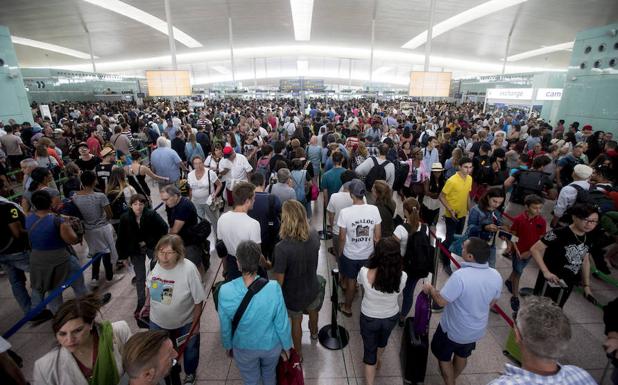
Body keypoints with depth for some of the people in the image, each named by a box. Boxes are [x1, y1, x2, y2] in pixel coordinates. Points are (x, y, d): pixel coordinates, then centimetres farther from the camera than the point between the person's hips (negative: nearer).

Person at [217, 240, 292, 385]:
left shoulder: (225, 291, -29)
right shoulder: (273, 288, -32)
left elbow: (225, 327, -12)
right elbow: (282, 323, -18)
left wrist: (228, 346, 8)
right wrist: (287, 345, 1)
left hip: (243, 348, 0)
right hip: (271, 345, 0)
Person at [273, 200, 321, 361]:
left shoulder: (282, 248, -36)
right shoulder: (314, 235, -22)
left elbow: (279, 280, -24)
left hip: (293, 294, -4)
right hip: (312, 288, 4)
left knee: (296, 321, 25)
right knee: (312, 310, 35)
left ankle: (298, 352, 50)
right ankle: (314, 332, 66)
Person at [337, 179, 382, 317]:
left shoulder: (345, 212, -24)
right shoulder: (374, 209, -15)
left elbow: (342, 237, -15)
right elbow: (377, 236, -7)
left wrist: (340, 253, 3)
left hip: (350, 254, -2)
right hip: (368, 254, 2)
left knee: (351, 281, 19)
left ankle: (347, 308, 38)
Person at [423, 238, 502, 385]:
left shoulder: (460, 276, -36)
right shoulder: (496, 276, -16)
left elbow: (441, 301, -26)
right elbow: (492, 302, 1)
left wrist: (430, 289, -8)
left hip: (454, 330, -6)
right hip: (477, 330, 6)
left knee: (444, 357, 21)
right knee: (462, 356, 31)